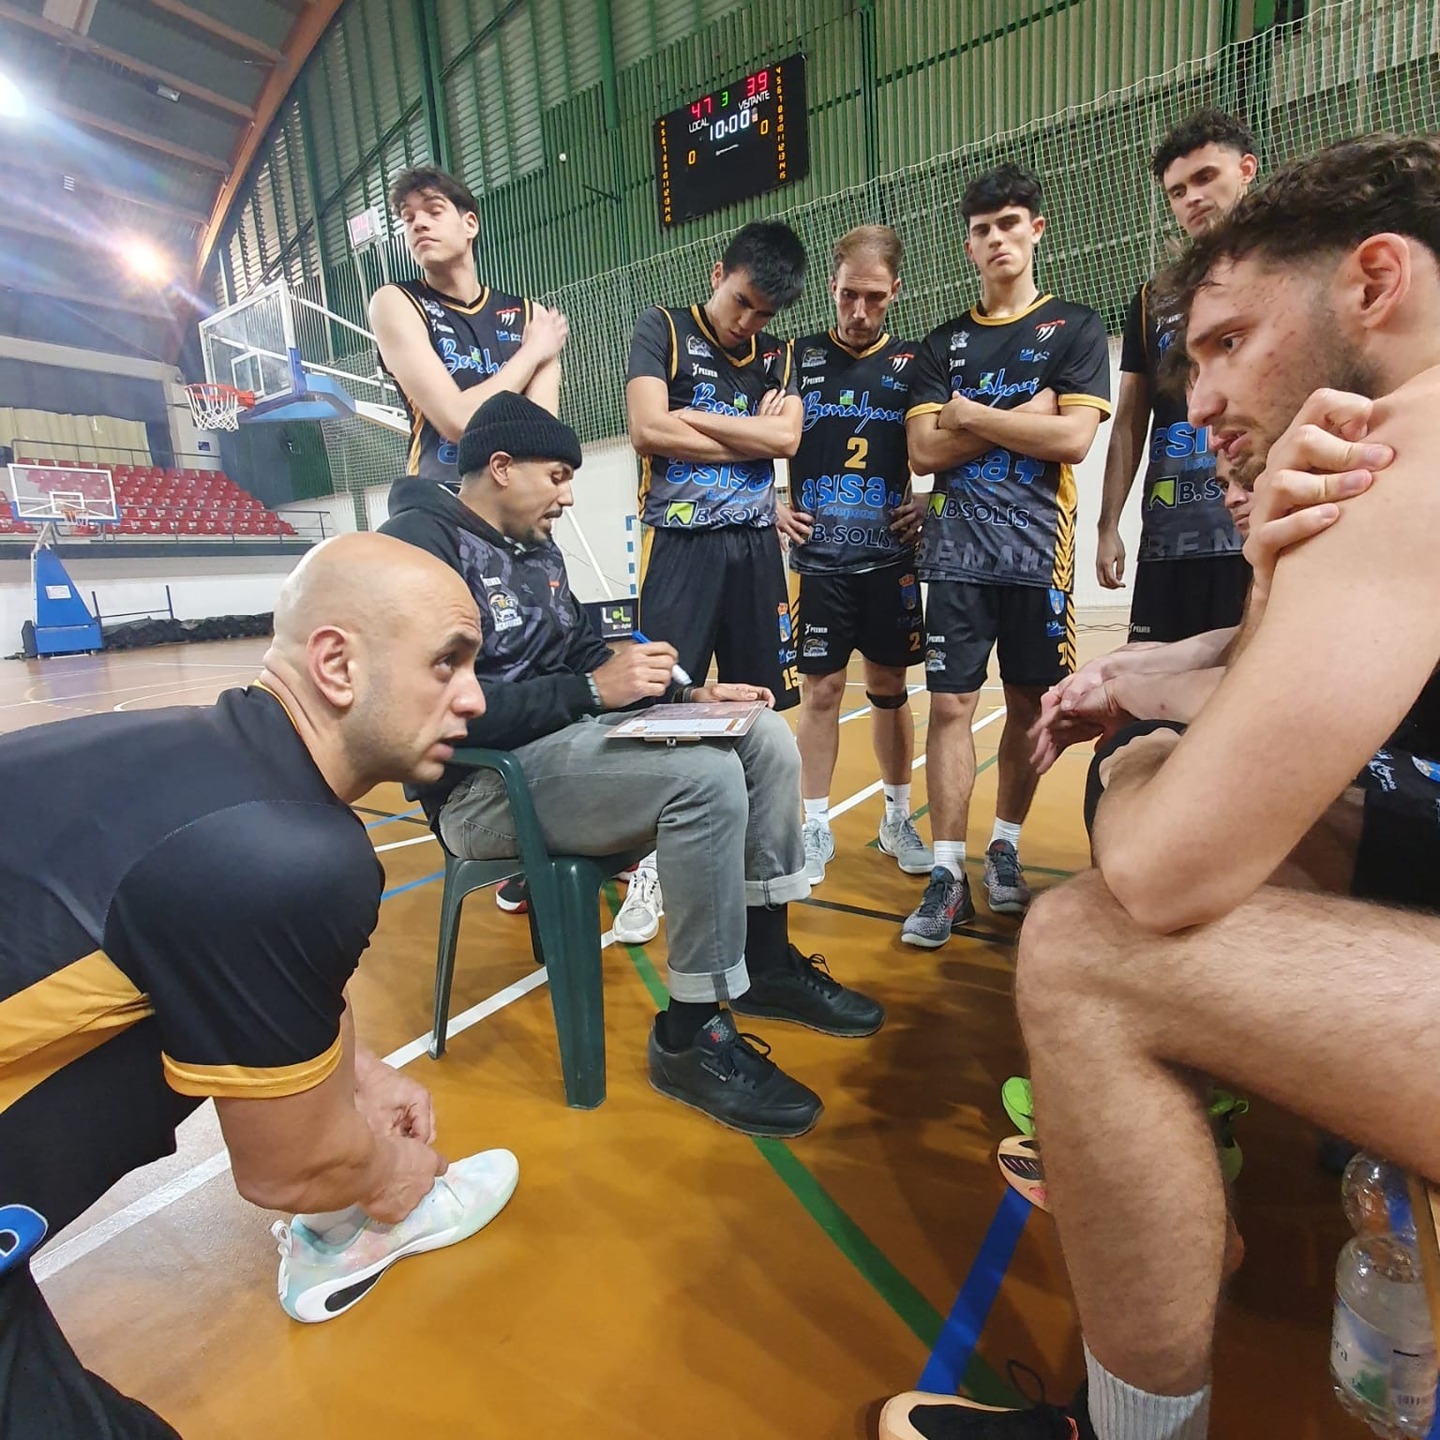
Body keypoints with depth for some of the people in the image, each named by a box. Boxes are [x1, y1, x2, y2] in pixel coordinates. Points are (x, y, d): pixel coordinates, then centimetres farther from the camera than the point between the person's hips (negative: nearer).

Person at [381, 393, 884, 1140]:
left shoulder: (537, 547, 16)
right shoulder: (418, 543, -12)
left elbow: (585, 657, 17)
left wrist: (684, 693, 2)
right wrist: (590, 692, -23)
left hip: (567, 743, 9)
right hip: (483, 783, -9)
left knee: (766, 735, -3)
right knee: (706, 775, -30)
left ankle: (767, 961, 7)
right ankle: (691, 1036, -13)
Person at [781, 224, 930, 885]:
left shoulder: (913, 362, 7)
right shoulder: (798, 357, 5)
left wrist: (928, 504, -4)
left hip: (890, 558, 1)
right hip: (817, 558, -1)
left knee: (889, 687, 8)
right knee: (820, 689, 2)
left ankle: (898, 818, 24)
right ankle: (816, 826, 15)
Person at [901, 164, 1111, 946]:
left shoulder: (1075, 327, 7)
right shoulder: (942, 344, 13)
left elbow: (1073, 439, -8)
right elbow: (924, 451, 0)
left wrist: (971, 416, -3)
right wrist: (1022, 418, -5)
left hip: (1038, 547, -1)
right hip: (957, 550, 1)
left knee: (1029, 704, 6)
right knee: (950, 705, -5)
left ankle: (1005, 848, 24)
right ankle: (947, 875, 2)